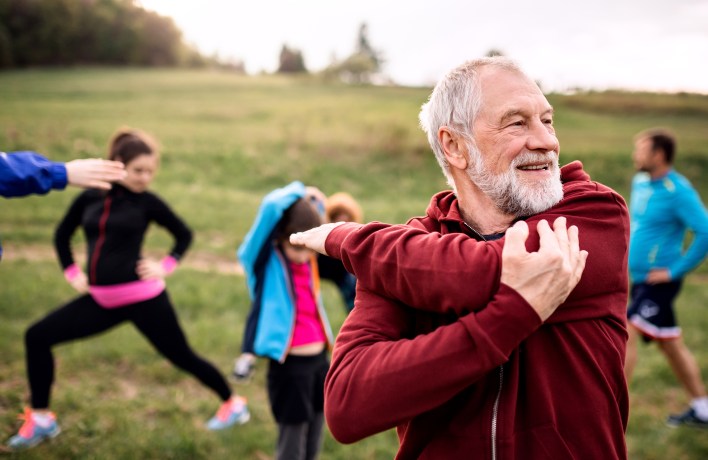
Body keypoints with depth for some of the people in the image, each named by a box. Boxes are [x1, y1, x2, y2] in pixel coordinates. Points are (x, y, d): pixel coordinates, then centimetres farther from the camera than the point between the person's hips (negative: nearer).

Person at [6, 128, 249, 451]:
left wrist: (166, 266, -4)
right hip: (100, 300, 5)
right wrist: (71, 272, 9)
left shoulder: (147, 202, -6)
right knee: (37, 337, 2)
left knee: (181, 356, 3)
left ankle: (233, 404, 25)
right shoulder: (89, 197, 3)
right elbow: (62, 234, 19)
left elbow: (184, 234, 8)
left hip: (142, 298, -4)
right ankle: (41, 419, 16)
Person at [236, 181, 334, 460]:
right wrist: (298, 194, -9)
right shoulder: (267, 261, -13)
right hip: (289, 365, -6)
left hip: (319, 360, 6)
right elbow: (272, 207, -27)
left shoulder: (311, 260, 2)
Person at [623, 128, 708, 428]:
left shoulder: (678, 191, -17)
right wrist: (628, 252, 15)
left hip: (659, 282, -9)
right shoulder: (640, 182, 8)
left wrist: (676, 270, -20)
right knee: (671, 345, 16)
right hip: (641, 279, 9)